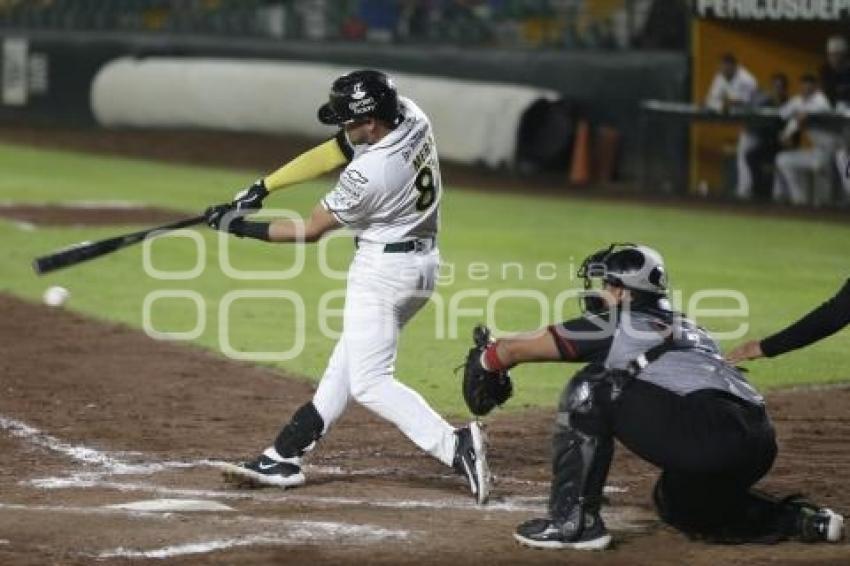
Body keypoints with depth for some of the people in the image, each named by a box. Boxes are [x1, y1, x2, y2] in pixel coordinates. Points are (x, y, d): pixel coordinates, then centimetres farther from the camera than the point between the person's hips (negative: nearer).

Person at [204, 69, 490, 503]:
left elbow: (311, 230, -14)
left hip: (384, 270, -10)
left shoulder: (368, 174, -29)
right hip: (423, 262, 10)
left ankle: (454, 446, -19)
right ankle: (284, 457, 25)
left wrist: (243, 228, -6)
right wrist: (262, 187, -1)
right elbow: (330, 154, 1)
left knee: (369, 382, -5)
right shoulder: (410, 116, -8)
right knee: (348, 362, 16)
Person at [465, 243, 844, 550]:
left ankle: (573, 521, -1)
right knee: (677, 500, 34)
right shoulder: (690, 330, 31)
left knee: (591, 390, 3)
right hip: (759, 444, 8)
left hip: (709, 433, -8)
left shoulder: (613, 327, 10)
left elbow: (515, 348, 15)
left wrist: (487, 360, 35)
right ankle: (802, 521, 22)